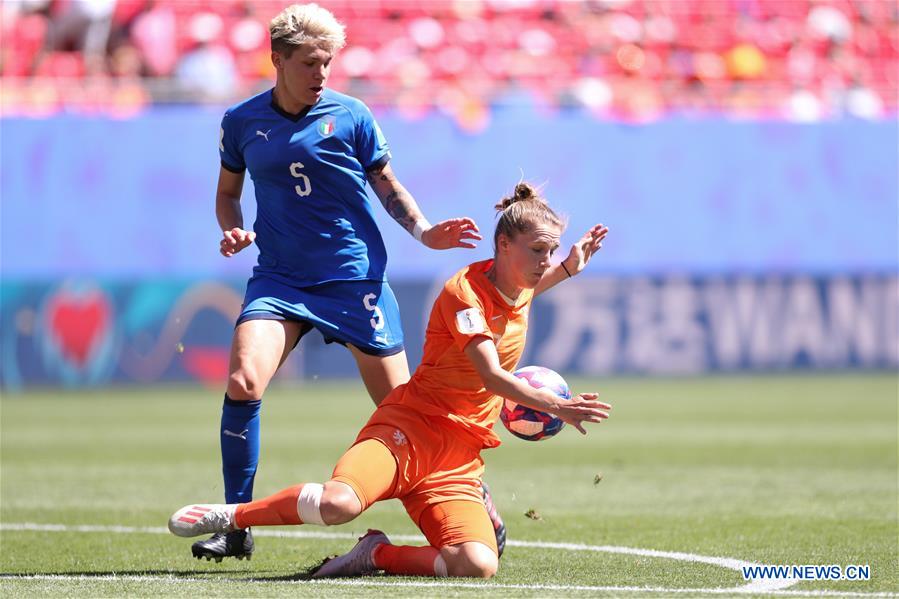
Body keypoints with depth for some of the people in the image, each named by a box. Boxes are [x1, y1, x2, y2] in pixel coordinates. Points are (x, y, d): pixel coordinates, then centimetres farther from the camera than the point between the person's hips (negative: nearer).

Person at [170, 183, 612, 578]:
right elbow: (492, 375, -24)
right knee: (339, 503, -37)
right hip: (409, 429, -7)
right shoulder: (464, 291, -11)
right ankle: (230, 516, -9)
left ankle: (377, 555, 3)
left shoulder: (519, 286, 13)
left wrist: (568, 269, 28)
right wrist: (554, 405, -34)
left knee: (479, 565, -22)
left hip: (459, 459, 7)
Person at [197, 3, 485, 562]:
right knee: (243, 383, -21)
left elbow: (387, 186, 9)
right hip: (280, 279, 1)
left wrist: (424, 230, -7)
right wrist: (233, 232, -4)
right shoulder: (241, 123, 2)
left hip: (355, 279, -1)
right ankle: (236, 526, -9)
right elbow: (228, 193, 16)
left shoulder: (351, 116, -3)